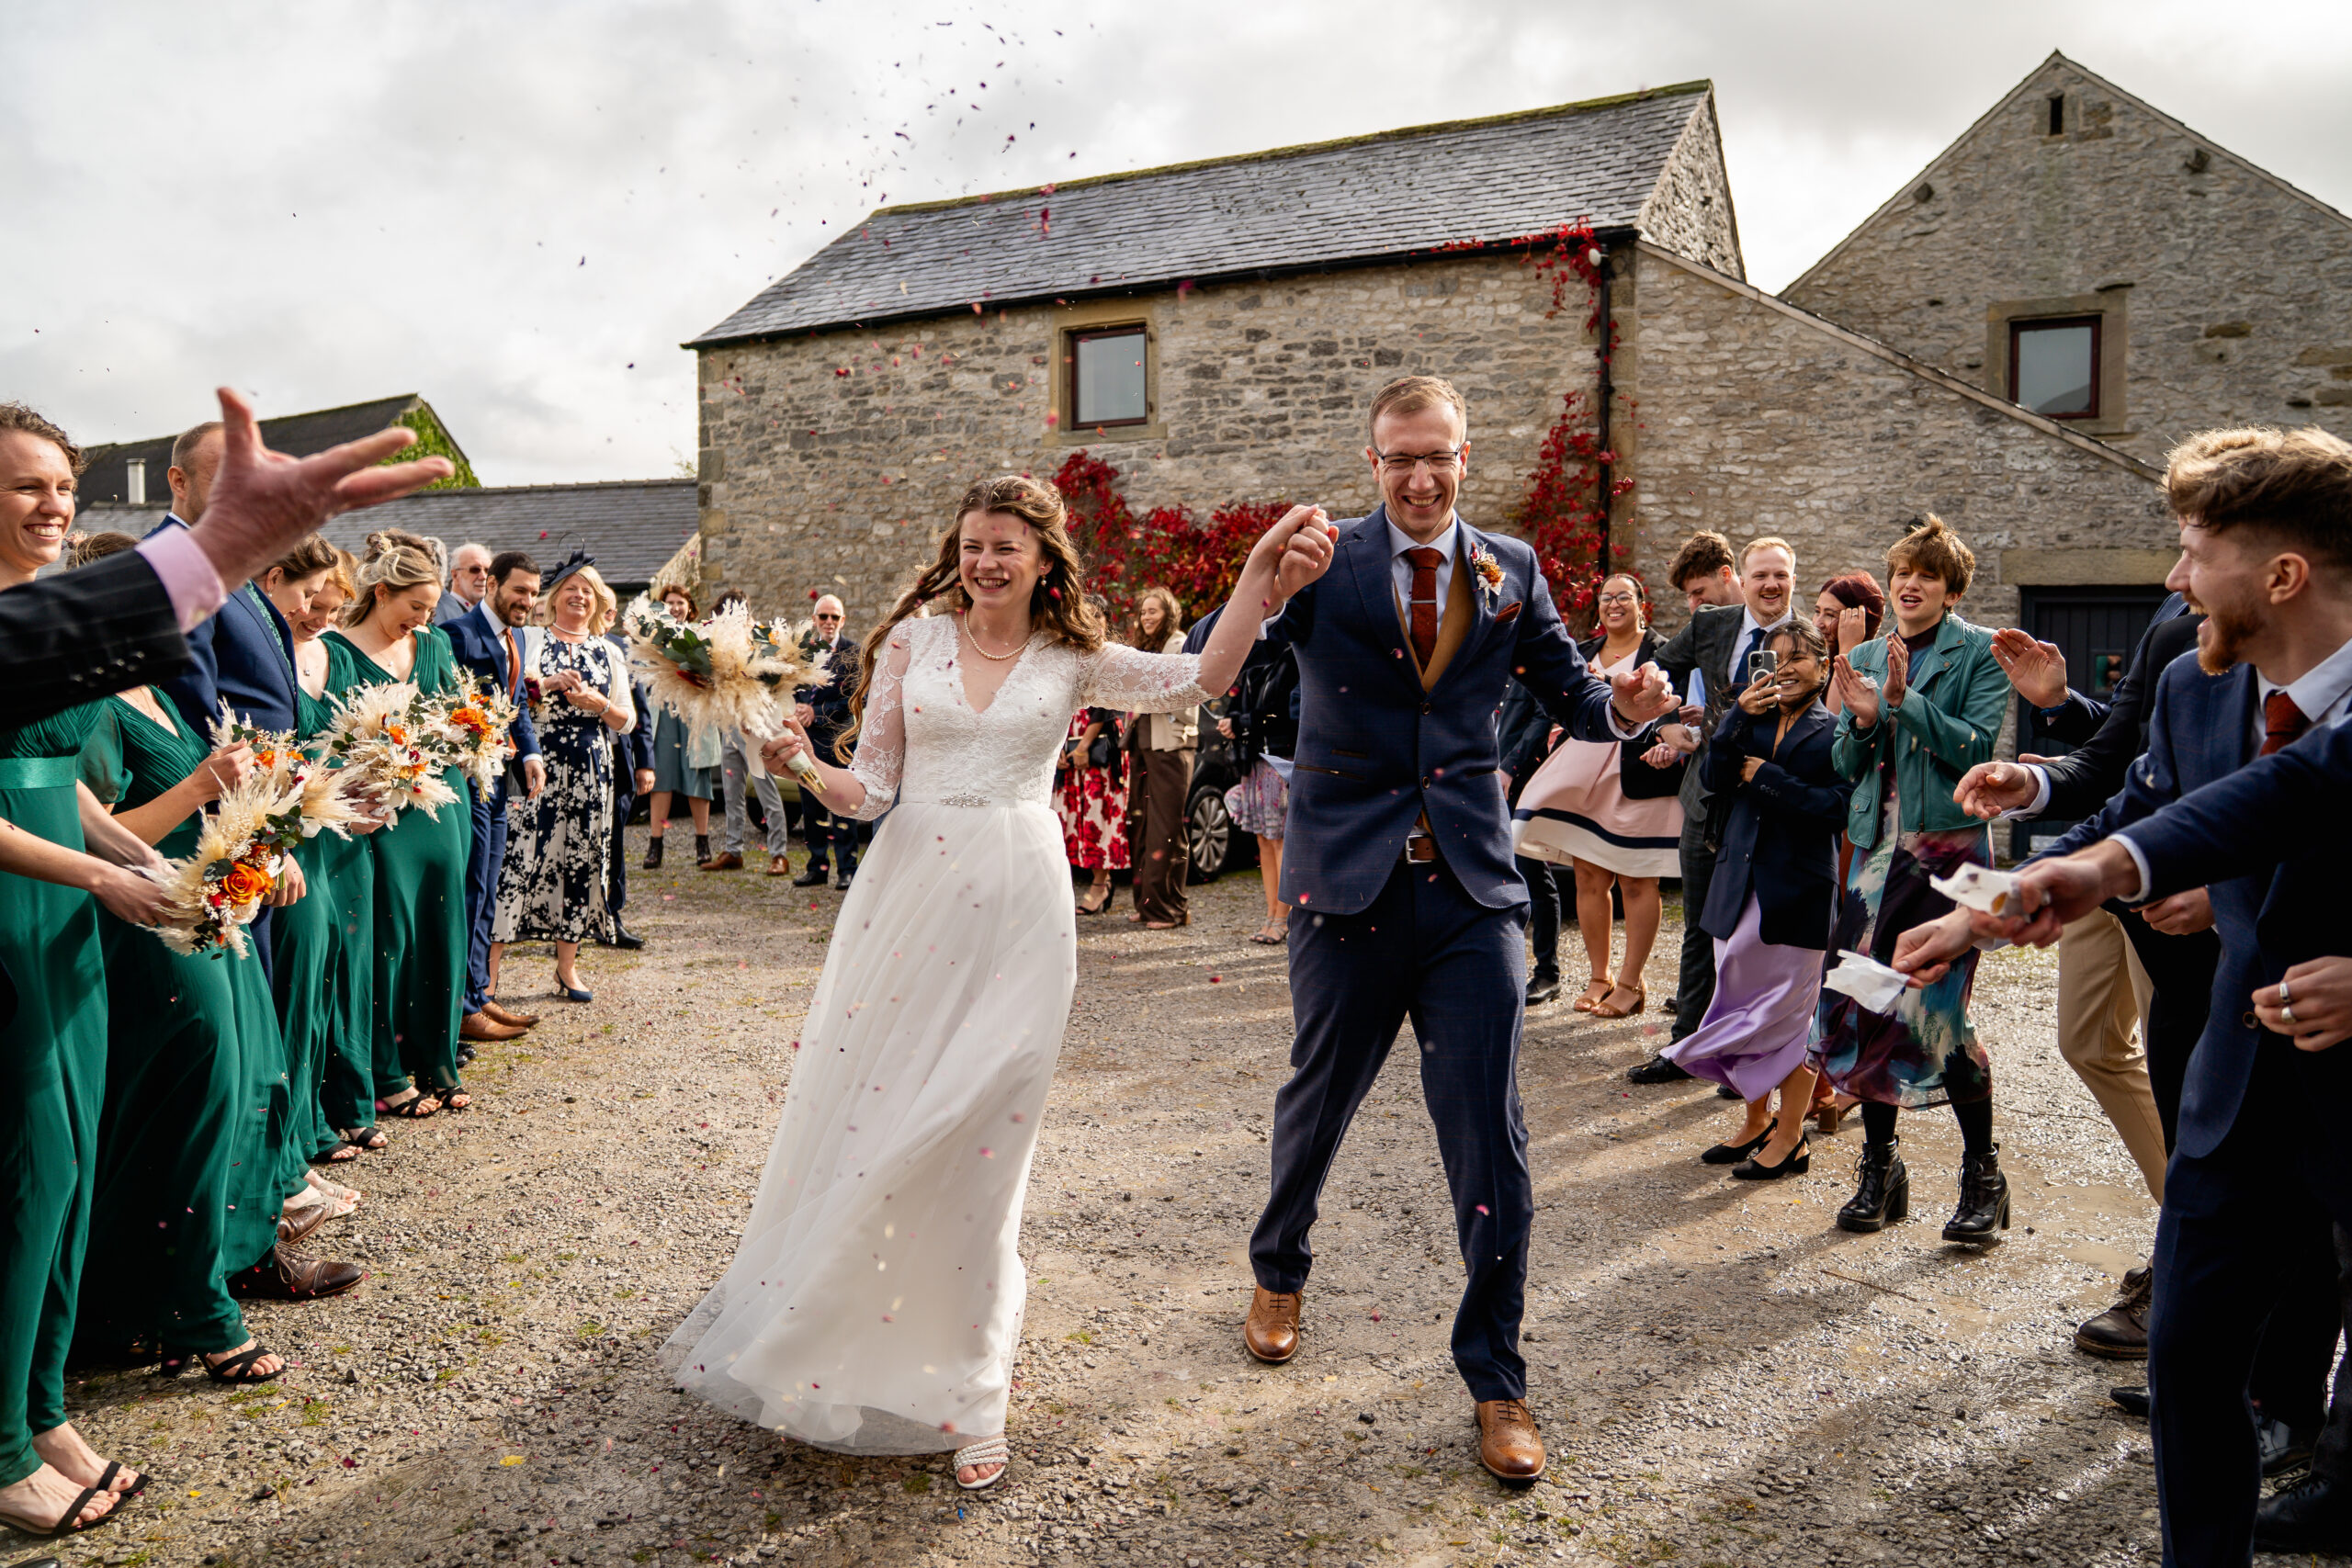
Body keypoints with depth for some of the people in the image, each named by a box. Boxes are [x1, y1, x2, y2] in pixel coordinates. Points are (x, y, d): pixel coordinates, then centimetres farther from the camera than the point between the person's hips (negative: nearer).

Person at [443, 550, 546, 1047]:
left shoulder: (511, 637, 15)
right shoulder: (458, 632, -14)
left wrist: (530, 753, 2)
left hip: (497, 777, 9)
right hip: (468, 777, -9)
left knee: (485, 893, 15)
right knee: (469, 890, -4)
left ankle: (479, 992, 24)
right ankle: (462, 1010, 3)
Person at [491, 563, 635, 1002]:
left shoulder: (609, 652, 15)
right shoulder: (529, 639, 8)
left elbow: (627, 722, 11)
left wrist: (598, 703, -6)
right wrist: (548, 683, -19)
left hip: (590, 771, 3)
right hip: (538, 765, -3)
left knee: (581, 859, 4)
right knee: (521, 855, -9)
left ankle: (567, 967, 14)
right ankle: (490, 965, -2)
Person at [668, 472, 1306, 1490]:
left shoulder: (1072, 659, 6)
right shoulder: (913, 640, 6)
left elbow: (1202, 679, -6)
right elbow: (873, 788, 5)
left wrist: (1261, 572, -13)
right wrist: (805, 766, -14)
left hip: (1014, 907, -1)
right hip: (908, 886, 1)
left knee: (975, 1132, -1)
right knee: (863, 1111, 7)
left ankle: (962, 1389, 16)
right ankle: (829, 1338, 34)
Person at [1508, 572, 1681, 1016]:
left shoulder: (1662, 652, 1)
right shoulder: (1582, 655, 16)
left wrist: (1671, 746, -23)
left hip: (1638, 776, -5)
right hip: (1585, 775, 5)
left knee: (1637, 881, 1)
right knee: (1588, 878, 5)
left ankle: (1631, 982, 10)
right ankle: (1599, 978, 17)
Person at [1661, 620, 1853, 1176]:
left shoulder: (1835, 732, -3)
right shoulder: (1753, 722, 13)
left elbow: (1836, 808, -14)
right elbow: (1715, 779, -2)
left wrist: (1766, 776, -12)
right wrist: (1739, 715, -11)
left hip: (1800, 886, -5)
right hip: (1741, 881, 6)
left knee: (1789, 1010, 1)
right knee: (1740, 1005, 12)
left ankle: (1790, 1137, 14)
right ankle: (1756, 1121, 28)